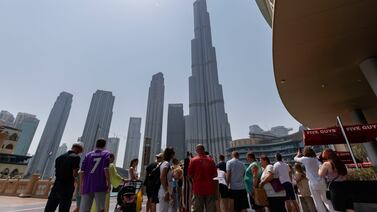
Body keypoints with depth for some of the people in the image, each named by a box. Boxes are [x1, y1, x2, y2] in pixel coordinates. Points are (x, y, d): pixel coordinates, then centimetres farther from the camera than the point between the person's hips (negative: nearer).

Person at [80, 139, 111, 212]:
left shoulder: (88, 155, 13)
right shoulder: (106, 154, 3)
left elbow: (82, 172, 7)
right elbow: (106, 169, -8)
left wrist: (81, 187, 14)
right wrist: (108, 184, -5)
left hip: (87, 186, 3)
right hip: (100, 186, -3)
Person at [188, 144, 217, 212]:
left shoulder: (193, 160, -6)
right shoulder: (210, 160, 0)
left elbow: (190, 174, -6)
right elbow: (215, 174, 4)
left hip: (198, 188, -2)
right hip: (210, 188, 2)